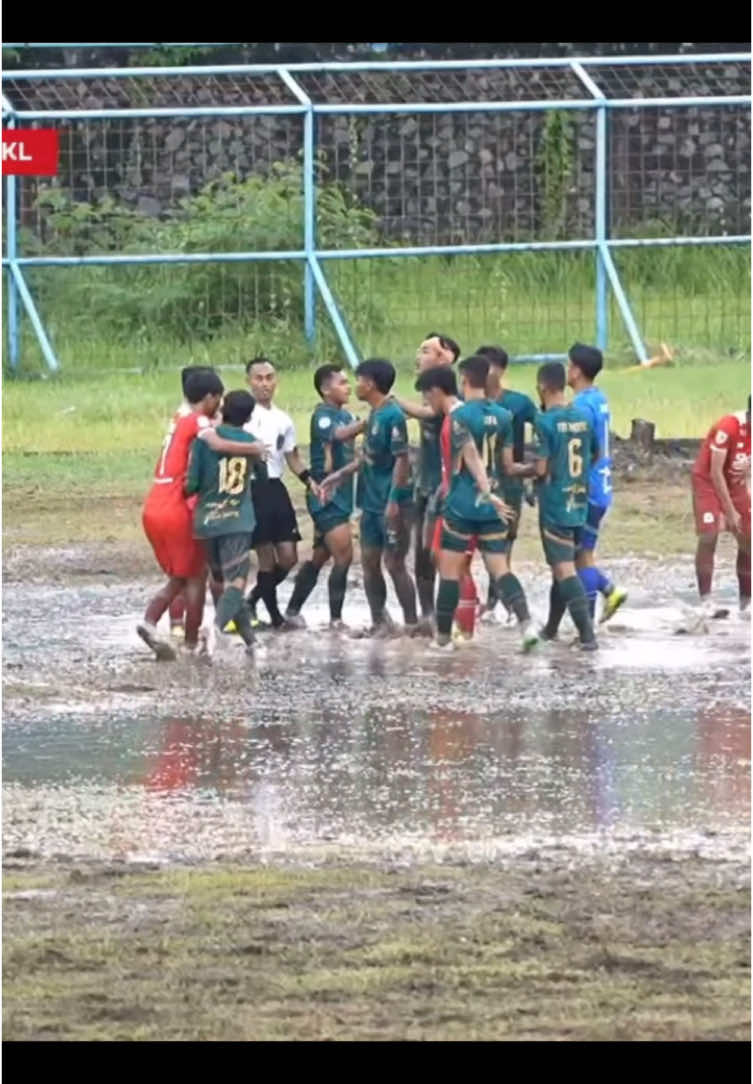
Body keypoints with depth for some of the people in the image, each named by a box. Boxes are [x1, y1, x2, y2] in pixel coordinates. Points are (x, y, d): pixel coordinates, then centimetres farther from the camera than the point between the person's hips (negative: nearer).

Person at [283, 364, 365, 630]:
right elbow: (338, 434, -34)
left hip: (342, 496, 9)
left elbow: (349, 455, 14)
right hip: (326, 496, -9)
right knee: (343, 556, -12)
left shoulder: (346, 416, 14)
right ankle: (336, 618, -5)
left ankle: (293, 611, 23)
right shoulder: (323, 416, -12)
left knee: (320, 556, 14)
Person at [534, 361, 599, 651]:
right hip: (578, 502, 7)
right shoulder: (583, 417, 5)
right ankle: (551, 627, 31)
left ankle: (587, 632, -17)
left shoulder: (545, 421, -15)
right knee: (562, 565, 19)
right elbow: (595, 456, 15)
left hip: (554, 504, -7)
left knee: (564, 568, -7)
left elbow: (541, 469, -17)